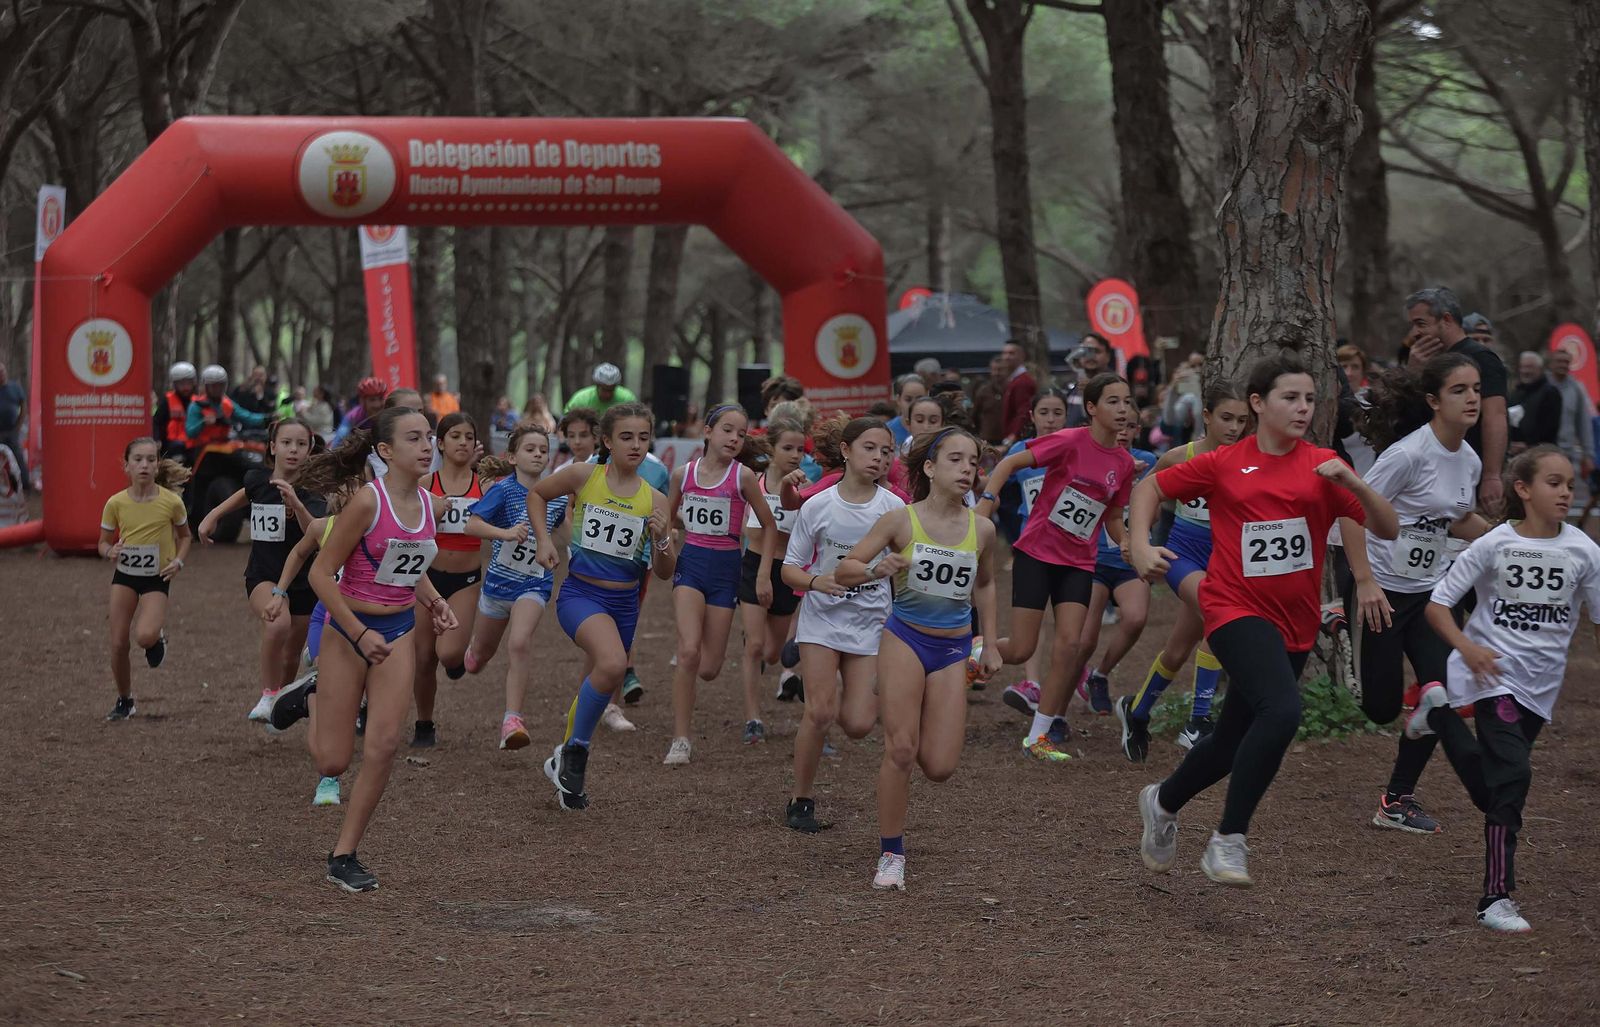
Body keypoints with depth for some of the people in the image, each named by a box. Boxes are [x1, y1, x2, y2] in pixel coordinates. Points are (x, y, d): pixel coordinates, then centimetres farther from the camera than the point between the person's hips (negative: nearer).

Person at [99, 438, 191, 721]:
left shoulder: (171, 502, -12)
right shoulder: (116, 503, -8)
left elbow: (184, 536, 7)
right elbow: (103, 542, 4)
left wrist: (178, 561, -11)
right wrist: (110, 552, -19)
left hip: (157, 578, -2)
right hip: (124, 574, 2)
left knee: (145, 637, -25)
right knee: (118, 644, -1)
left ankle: (158, 634, 14)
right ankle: (124, 701, 21)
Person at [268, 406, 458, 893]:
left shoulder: (433, 506, 1)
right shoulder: (369, 501, -19)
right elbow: (321, 573, -16)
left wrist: (432, 600, 3)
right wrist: (360, 634, -19)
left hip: (399, 633, 5)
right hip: (348, 632, -5)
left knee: (384, 746, -10)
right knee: (332, 762, 2)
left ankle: (344, 855, 4)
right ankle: (311, 698, 36)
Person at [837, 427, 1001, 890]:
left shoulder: (981, 529, 0)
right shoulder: (900, 520, -9)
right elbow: (843, 570, -7)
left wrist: (990, 644, 17)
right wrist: (877, 570, -28)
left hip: (954, 649, 3)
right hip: (905, 639, -3)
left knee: (939, 767, -5)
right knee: (900, 751, -10)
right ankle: (891, 854, 4)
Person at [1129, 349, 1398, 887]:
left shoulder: (1323, 466, 2)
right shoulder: (1223, 464, -2)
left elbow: (1387, 529, -4)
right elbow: (1151, 487, 11)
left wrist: (1352, 483, -20)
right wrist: (1140, 546, -4)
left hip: (1295, 625, 4)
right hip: (1236, 610, -4)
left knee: (1233, 741, 15)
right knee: (1282, 710, -29)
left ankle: (1164, 802, 44)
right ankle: (1228, 841, -18)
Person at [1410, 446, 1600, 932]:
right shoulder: (1494, 545, -10)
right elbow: (1437, 604, -6)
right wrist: (1466, 647, -22)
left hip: (1542, 686, 5)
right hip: (1493, 673, -4)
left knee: (1491, 789, 11)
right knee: (1512, 775, -19)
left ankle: (1439, 713, 35)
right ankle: (1497, 898, -12)